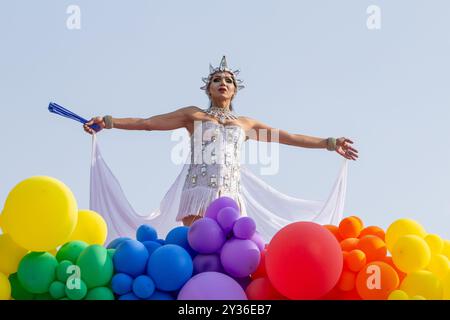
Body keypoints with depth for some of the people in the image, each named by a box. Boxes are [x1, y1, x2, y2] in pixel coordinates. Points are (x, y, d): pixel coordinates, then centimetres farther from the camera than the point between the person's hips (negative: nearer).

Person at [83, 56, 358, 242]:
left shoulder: (245, 123, 23)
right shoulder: (194, 115, 16)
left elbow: (289, 137, 25)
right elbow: (147, 123, 12)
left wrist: (330, 143, 23)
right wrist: (108, 122, 3)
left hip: (231, 197, 3)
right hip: (200, 192, -2)